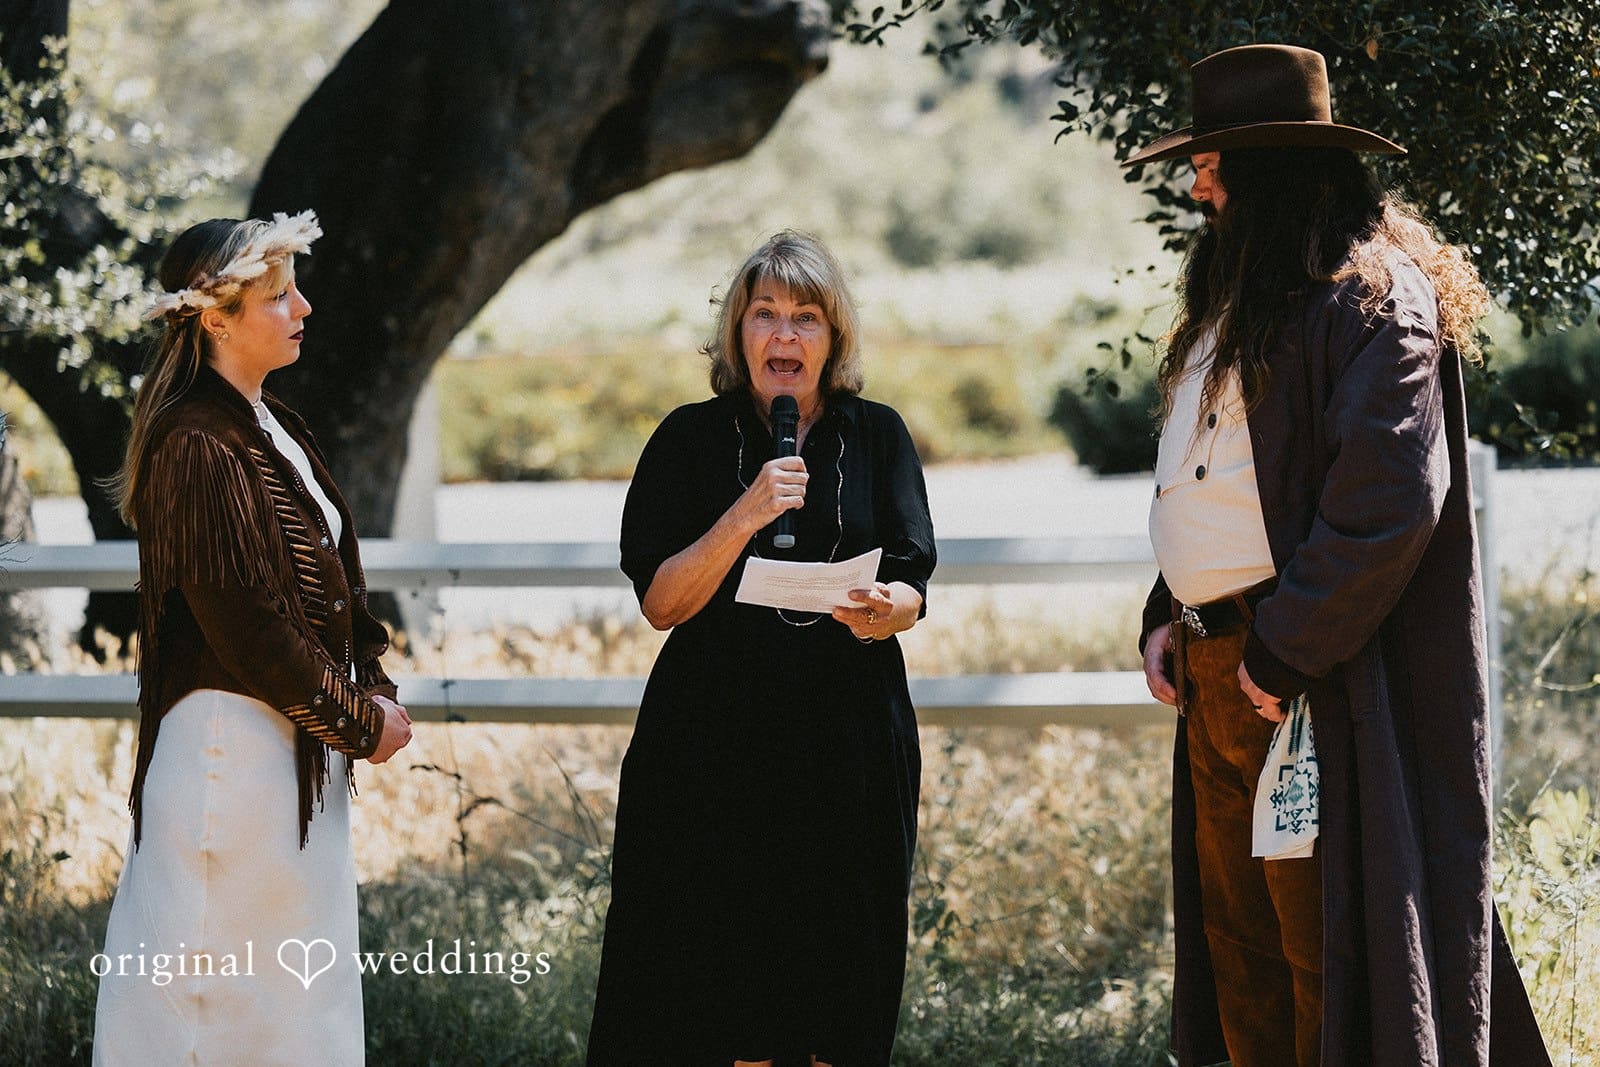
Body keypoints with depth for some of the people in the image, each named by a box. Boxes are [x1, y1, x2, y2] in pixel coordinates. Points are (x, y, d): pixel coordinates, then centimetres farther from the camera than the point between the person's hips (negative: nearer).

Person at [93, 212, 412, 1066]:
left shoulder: (272, 429, 12)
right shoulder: (198, 444, -17)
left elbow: (332, 577, 17)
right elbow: (244, 622, -20)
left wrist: (371, 688, 1)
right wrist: (360, 723, -12)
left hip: (300, 745, 10)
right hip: (233, 740, -10)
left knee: (305, 987, 13)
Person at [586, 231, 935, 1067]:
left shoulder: (876, 436, 5)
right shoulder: (692, 440, 0)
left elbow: (910, 590, 2)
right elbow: (659, 603, -7)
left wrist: (887, 609, -21)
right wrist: (744, 518, -20)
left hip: (850, 743, 1)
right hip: (716, 744, -1)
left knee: (843, 989, 3)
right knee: (721, 994, -1)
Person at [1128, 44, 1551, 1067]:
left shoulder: (1369, 294, -13)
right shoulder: (1238, 300, 18)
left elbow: (1390, 501, -22)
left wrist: (1286, 650, -19)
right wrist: (1169, 616, 10)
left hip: (1309, 685, -10)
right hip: (1213, 672, 10)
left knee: (1326, 954, -5)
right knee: (1240, 947, 13)